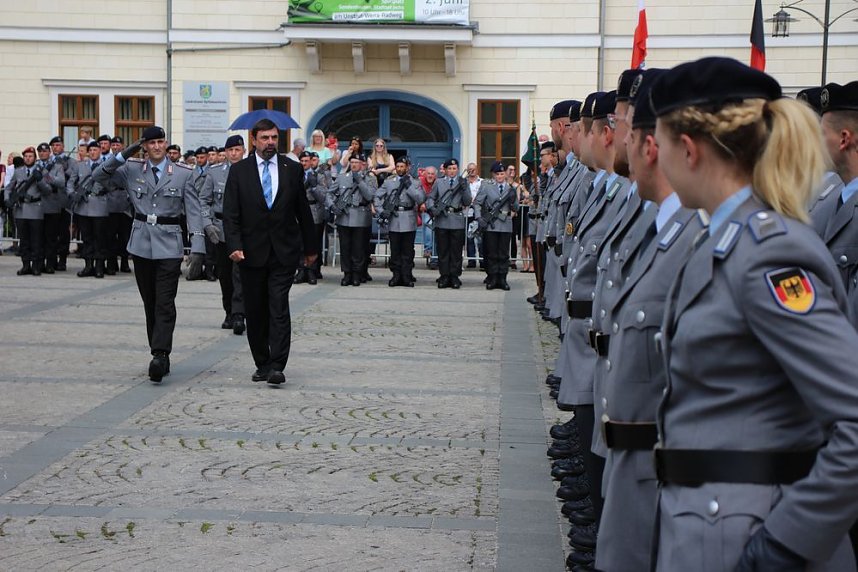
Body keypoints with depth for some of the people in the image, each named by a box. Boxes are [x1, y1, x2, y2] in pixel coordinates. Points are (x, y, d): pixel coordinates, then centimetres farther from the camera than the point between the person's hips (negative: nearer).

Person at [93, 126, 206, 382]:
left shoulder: (183, 174, 0)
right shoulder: (132, 168, 6)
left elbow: (193, 213, -2)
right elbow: (98, 177, 2)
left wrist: (197, 249, -11)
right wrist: (123, 155, -8)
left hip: (169, 245, -3)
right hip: (142, 243, 3)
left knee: (165, 303, -12)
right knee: (150, 303, 8)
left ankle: (160, 356, -20)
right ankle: (160, 356, 16)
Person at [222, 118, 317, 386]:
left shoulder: (292, 169, 5)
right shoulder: (239, 171, 2)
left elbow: (303, 210, 10)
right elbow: (230, 213, -2)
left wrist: (310, 247, 12)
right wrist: (234, 246, -14)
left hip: (284, 251, -1)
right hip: (252, 251, 1)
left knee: (279, 308, -10)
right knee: (255, 312, 7)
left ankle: (277, 366, -11)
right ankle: (262, 364, 19)